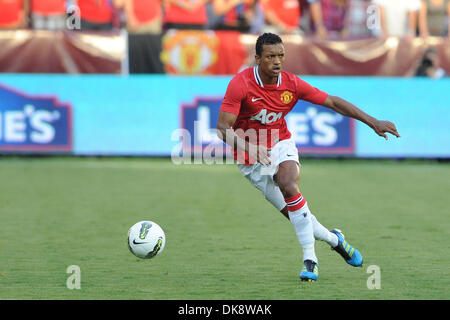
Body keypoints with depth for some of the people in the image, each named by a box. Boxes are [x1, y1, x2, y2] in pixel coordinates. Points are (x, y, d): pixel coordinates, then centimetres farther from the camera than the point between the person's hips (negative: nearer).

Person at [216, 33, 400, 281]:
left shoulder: (291, 84, -10)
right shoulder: (240, 84, -20)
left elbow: (333, 102, -2)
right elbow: (223, 128, -23)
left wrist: (373, 122, -5)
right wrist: (248, 147, -42)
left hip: (280, 146, 1)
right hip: (251, 160, -1)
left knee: (288, 184, -32)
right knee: (294, 214, -7)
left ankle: (310, 258, -27)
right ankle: (333, 239, 23)